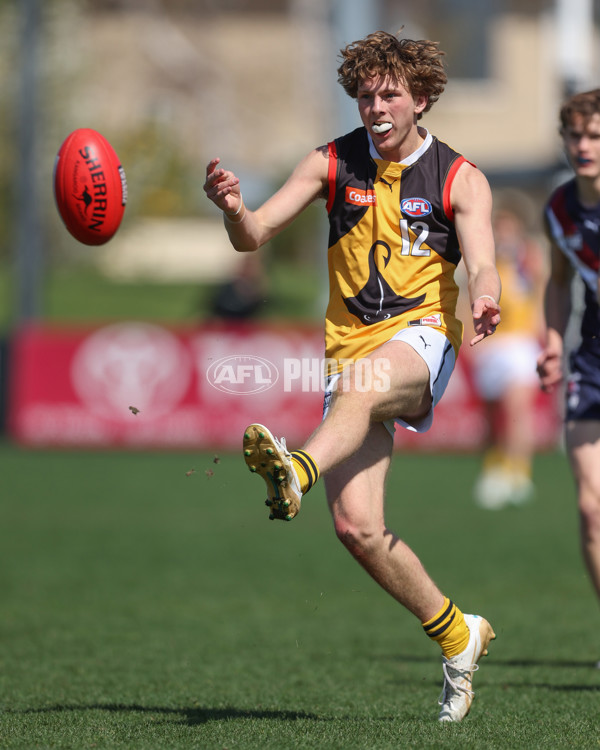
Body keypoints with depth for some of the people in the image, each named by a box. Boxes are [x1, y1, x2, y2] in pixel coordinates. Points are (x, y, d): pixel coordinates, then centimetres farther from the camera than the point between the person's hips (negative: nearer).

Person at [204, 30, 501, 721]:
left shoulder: (460, 179, 3)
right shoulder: (332, 164, 8)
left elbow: (480, 262, -11)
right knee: (357, 528, -9)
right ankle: (457, 636, 10)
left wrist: (484, 300, -36)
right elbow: (253, 235, 0)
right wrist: (232, 209, -25)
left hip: (420, 336, -3)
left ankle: (297, 470, -70)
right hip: (351, 347, 3)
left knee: (361, 383, -41)